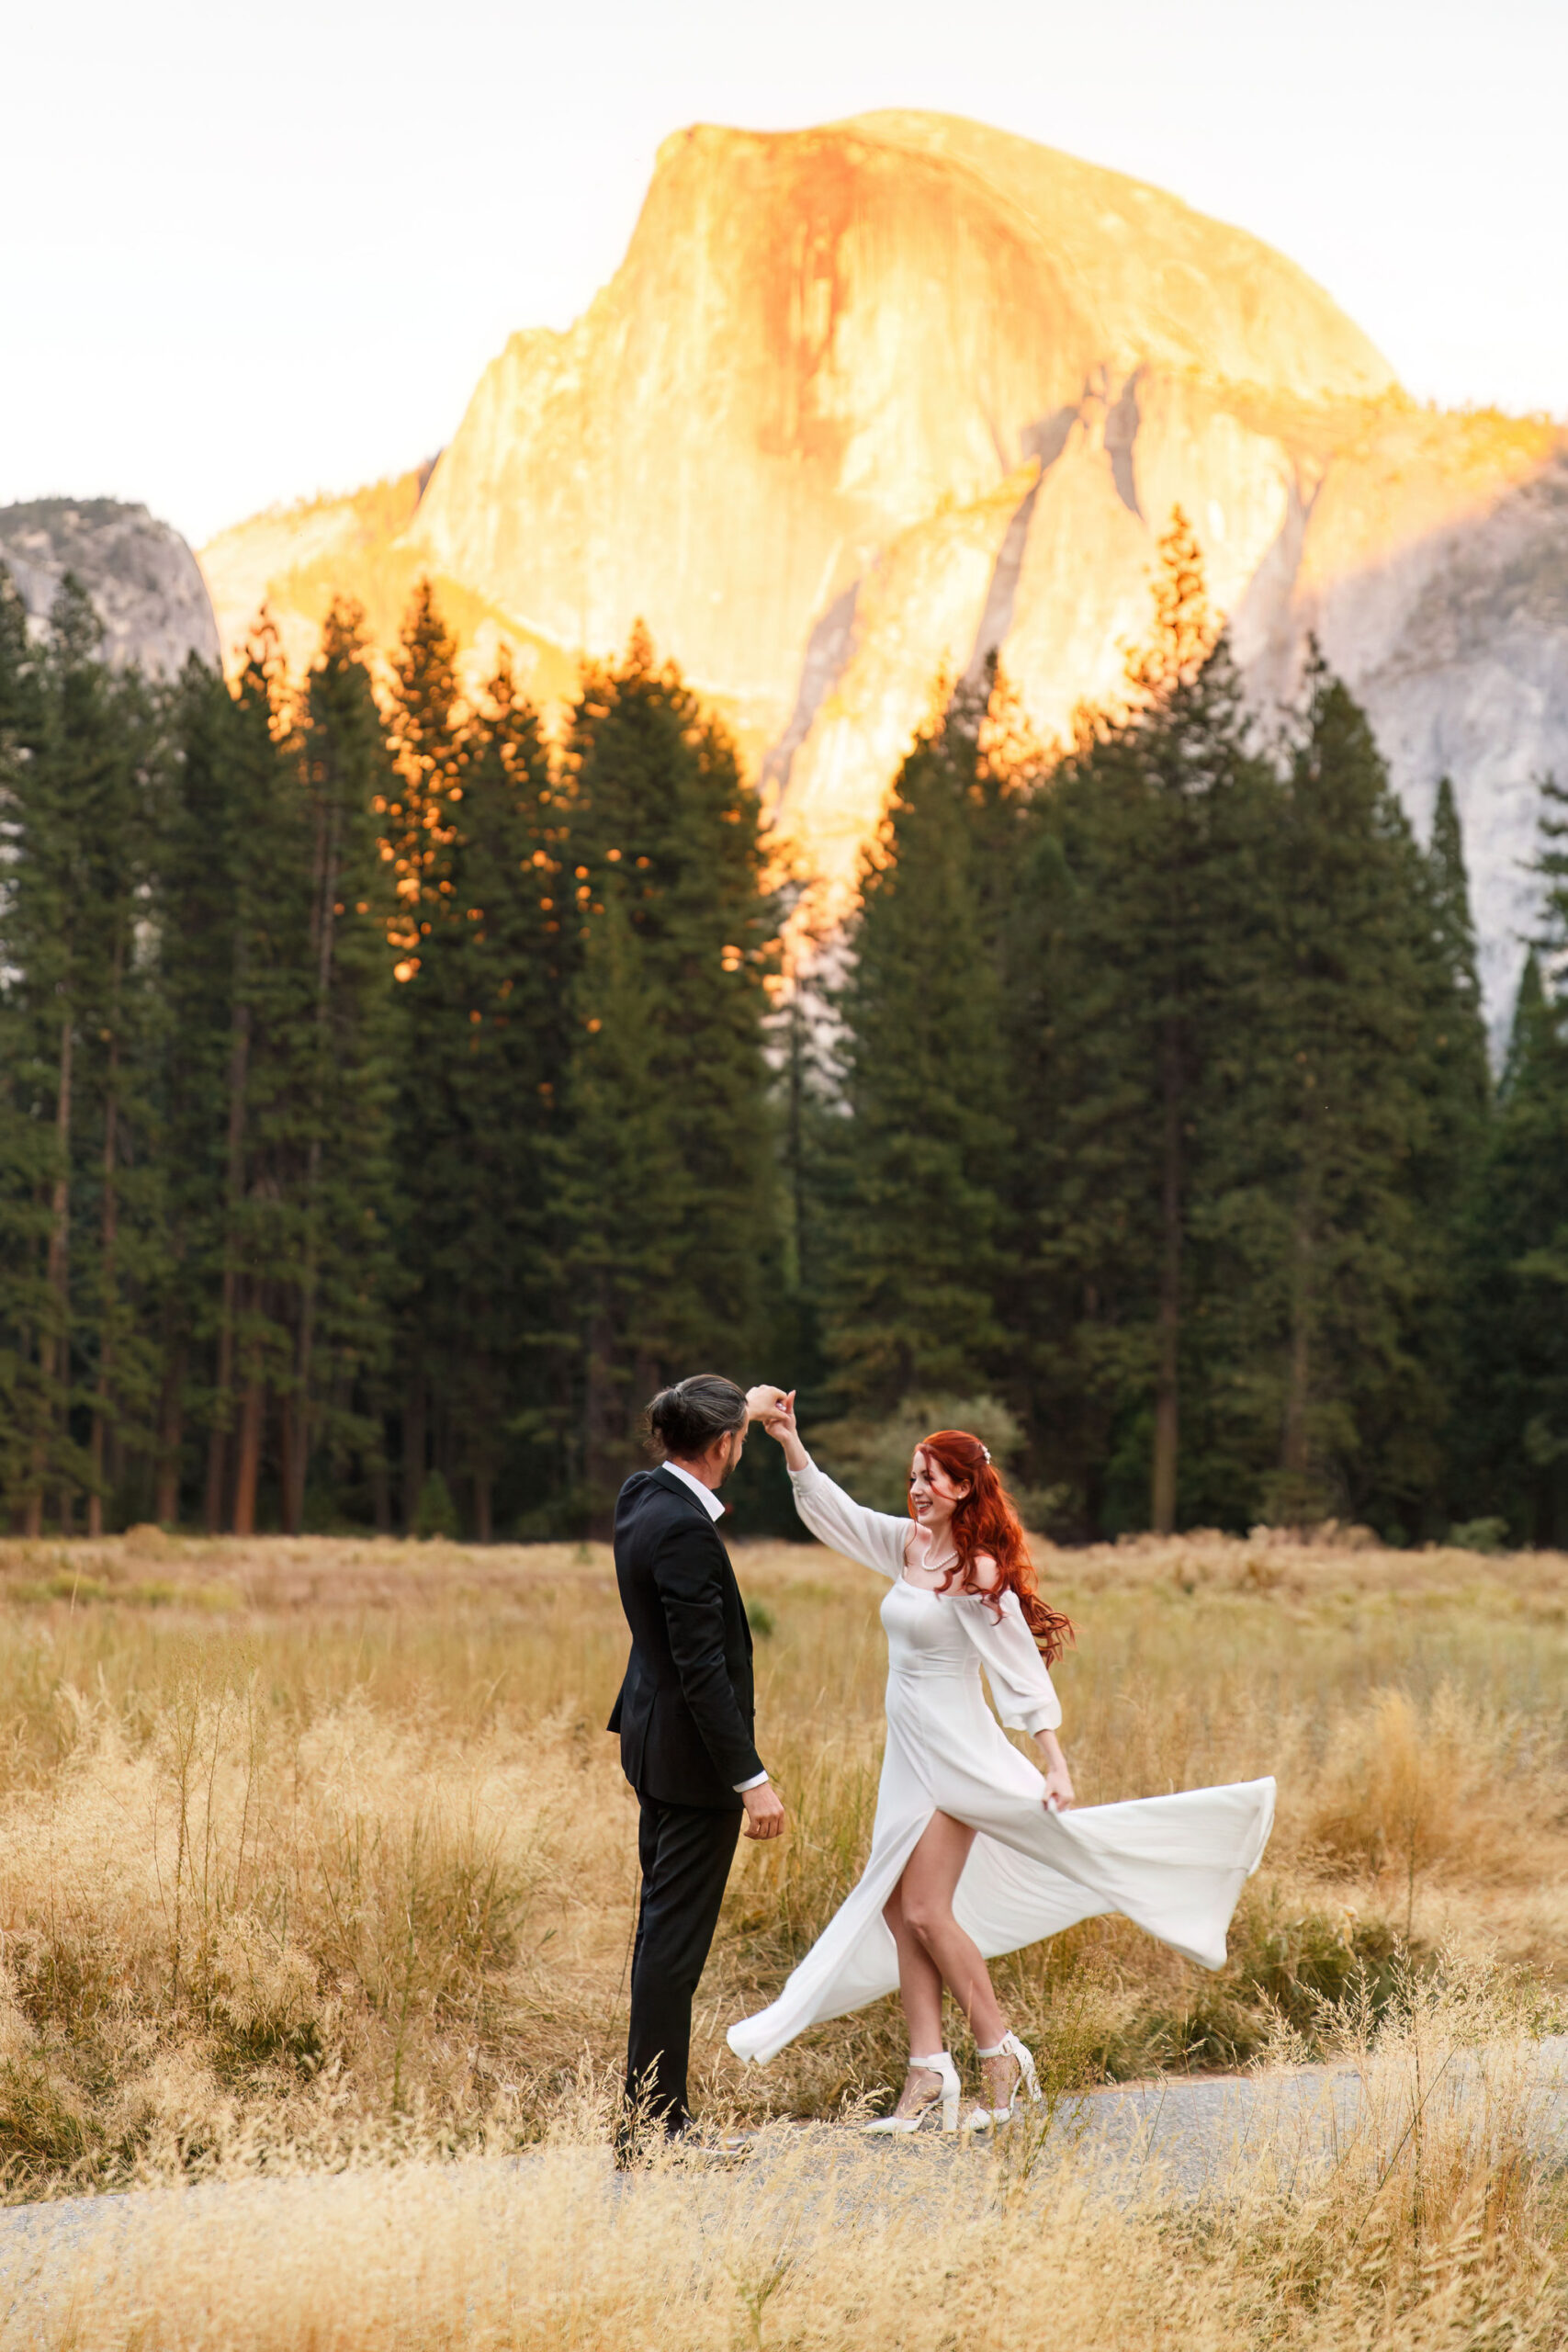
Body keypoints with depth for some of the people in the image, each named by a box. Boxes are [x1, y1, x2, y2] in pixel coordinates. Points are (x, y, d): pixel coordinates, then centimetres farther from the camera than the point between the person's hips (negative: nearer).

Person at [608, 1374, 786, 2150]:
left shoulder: (641, 1496, 5)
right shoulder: (684, 1531, -23)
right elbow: (702, 1669, -24)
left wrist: (753, 1411, 32)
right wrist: (751, 1779, -22)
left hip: (653, 1739, 10)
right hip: (692, 1760, -10)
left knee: (662, 1930, 15)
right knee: (674, 1941, -5)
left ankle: (652, 2118, 22)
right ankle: (651, 2126, -1)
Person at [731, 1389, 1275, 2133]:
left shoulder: (977, 1572, -14)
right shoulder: (905, 1545, 7)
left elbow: (1022, 1672, -15)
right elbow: (827, 1506, 11)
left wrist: (1055, 1765, -18)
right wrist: (786, 1437, -2)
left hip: (953, 1752, -8)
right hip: (909, 1752, 8)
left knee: (928, 1912, -9)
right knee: (897, 1909, 5)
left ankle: (1003, 2058, 5)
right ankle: (929, 2076, 7)